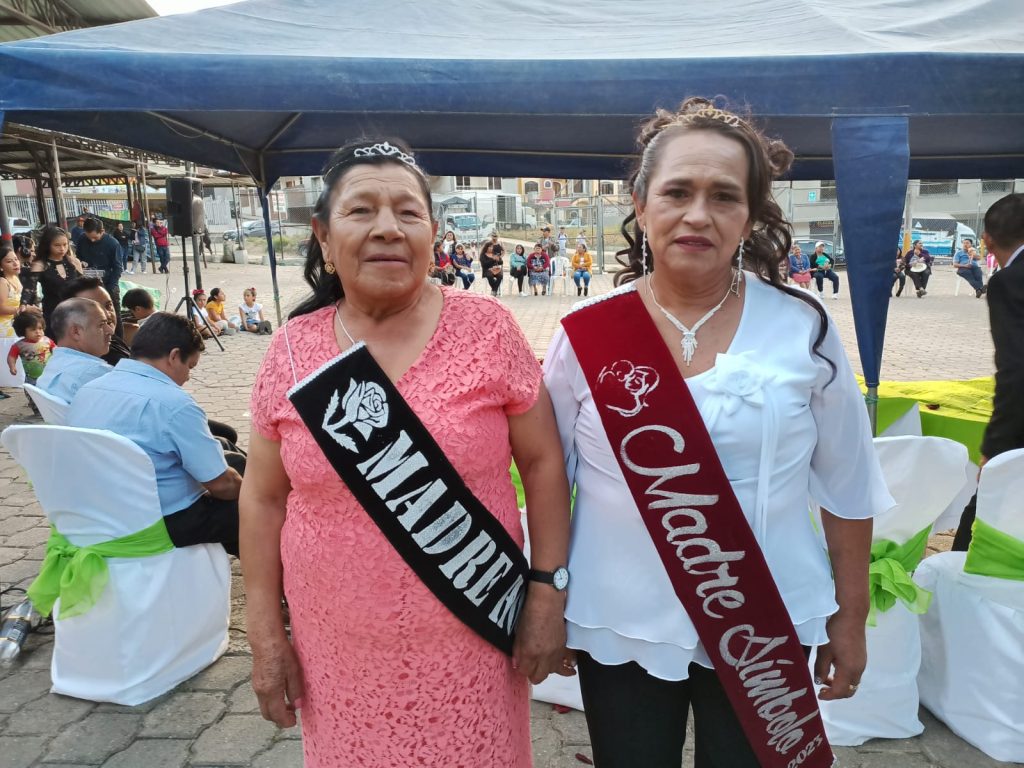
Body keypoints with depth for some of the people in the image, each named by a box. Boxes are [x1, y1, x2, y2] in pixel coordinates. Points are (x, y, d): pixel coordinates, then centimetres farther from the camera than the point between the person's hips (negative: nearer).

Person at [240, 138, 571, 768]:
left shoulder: (487, 328, -10)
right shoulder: (292, 350, -4)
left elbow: (542, 461, -4)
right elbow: (264, 497, 3)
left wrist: (547, 593, -7)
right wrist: (267, 634, 3)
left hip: (470, 641, -1)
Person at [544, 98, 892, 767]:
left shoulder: (805, 329, -8)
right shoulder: (586, 335, -9)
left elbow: (846, 486, 2)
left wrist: (850, 616, 7)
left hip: (765, 630, 1)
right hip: (619, 630, 0)